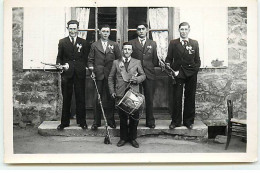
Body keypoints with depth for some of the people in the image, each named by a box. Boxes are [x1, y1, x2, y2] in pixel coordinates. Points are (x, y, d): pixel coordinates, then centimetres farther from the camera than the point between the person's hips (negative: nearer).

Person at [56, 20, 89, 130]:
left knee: (80, 98, 3)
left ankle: (82, 121, 13)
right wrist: (60, 65, -12)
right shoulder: (62, 42, 10)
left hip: (79, 74, 0)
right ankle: (64, 122, 13)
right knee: (66, 99, 5)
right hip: (67, 74, 0)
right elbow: (59, 57, 10)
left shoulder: (83, 42, 9)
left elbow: (85, 59, 5)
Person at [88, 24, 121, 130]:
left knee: (111, 98, 4)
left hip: (111, 75, 0)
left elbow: (119, 59, 9)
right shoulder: (94, 45, 10)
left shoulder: (114, 45, 10)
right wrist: (91, 67, -7)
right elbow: (90, 60, 11)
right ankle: (96, 121, 9)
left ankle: (111, 120, 15)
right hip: (98, 75, 0)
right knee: (97, 98, 2)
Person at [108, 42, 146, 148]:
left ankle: (133, 138, 16)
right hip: (120, 94, 0)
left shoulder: (137, 62, 10)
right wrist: (112, 91, 2)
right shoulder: (116, 62, 9)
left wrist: (137, 79, -7)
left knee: (134, 117, 1)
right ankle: (123, 138, 19)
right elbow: (110, 78, 11)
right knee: (122, 118, 6)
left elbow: (143, 75, 14)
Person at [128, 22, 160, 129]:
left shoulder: (153, 44, 14)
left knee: (149, 99, 4)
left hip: (149, 74, 1)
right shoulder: (131, 43, 8)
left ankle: (150, 122, 14)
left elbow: (155, 61, 12)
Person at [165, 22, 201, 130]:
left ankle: (189, 121, 15)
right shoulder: (173, 43, 7)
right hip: (178, 74, -1)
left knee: (190, 98, 5)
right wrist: (172, 71, -8)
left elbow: (197, 60, 10)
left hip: (191, 75, 1)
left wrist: (194, 70, -3)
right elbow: (169, 59, 6)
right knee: (177, 98, -1)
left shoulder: (195, 43, 10)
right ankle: (176, 121, 8)